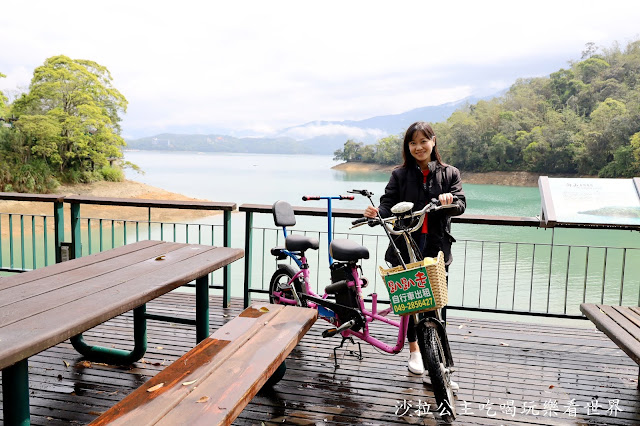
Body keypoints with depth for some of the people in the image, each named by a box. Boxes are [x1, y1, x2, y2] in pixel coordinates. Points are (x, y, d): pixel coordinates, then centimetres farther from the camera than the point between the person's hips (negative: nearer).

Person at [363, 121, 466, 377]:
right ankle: (414, 349, 24)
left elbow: (460, 205, -1)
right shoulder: (400, 175, 5)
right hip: (405, 245, 0)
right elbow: (389, 204, -4)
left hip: (436, 246, 0)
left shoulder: (449, 174, 8)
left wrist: (450, 201, -24)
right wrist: (377, 213, -27)